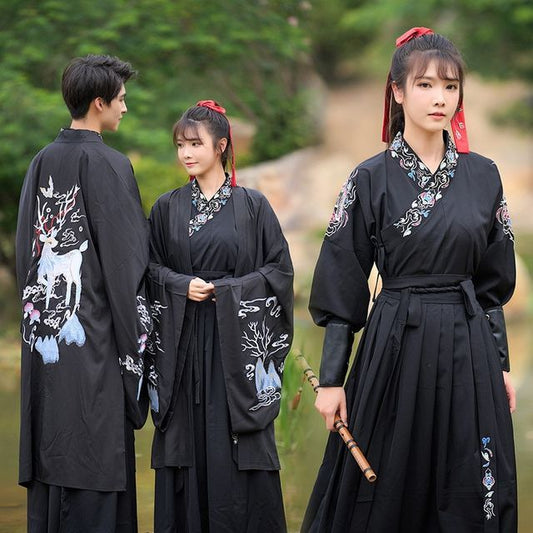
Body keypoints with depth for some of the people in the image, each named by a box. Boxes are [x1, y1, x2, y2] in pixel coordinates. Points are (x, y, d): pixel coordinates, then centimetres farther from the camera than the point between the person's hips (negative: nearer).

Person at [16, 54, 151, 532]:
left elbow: (25, 248, 13)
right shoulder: (109, 164, -11)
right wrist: (133, 345, -8)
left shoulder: (41, 164, 9)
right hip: (91, 335, -7)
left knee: (49, 454, 10)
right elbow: (125, 260, -13)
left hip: (45, 332, 7)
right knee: (94, 458, -3)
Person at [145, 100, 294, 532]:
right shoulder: (168, 208, 9)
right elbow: (151, 269, 11)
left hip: (236, 340, -2)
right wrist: (182, 285, -8)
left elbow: (280, 269, 0)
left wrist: (226, 290, -9)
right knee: (186, 443, 2)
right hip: (181, 343, 2)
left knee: (235, 445, -3)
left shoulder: (252, 205, 1)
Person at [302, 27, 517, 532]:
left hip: (469, 350, 3)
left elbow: (493, 281, 12)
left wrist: (500, 364, 9)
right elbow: (341, 290, -3)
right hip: (396, 346, -3)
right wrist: (331, 378, -6)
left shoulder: (483, 176, 6)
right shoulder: (371, 180, -4)